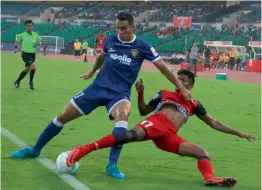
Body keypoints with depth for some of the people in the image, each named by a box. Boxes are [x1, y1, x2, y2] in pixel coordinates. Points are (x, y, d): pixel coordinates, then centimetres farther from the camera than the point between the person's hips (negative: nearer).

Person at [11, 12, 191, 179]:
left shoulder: (142, 47, -8)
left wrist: (182, 87, -7)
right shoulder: (110, 40, 2)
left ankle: (112, 165, -36)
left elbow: (163, 67, -4)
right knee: (63, 116, 2)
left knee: (123, 115, -39)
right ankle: (35, 149, 21)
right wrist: (92, 72, 40)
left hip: (120, 93, -3)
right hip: (98, 87, 3)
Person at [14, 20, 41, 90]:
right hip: (25, 54, -5)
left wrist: (37, 43, -6)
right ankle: (31, 82, -2)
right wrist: (16, 48, -7)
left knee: (26, 69, 13)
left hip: (33, 54, 5)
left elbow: (38, 41, 15)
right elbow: (17, 41, 8)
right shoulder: (22, 35, -8)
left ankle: (17, 81, 33)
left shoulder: (35, 34, -1)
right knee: (33, 66, -22)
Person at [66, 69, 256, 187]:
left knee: (203, 153, -13)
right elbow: (144, 111, 24)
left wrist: (238, 133, 25)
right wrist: (140, 94, 7)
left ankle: (210, 179, -44)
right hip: (155, 123, -4)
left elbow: (214, 123, 29)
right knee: (132, 135, -35)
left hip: (169, 136, 4)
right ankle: (82, 150, -42)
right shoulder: (165, 94, 24)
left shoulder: (194, 105, 27)